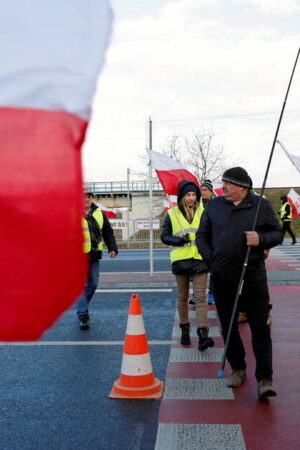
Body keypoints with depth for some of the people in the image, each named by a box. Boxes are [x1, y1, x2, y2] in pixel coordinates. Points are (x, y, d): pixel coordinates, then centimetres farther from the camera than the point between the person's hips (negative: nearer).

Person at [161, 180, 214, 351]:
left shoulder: (203, 212, 5)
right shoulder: (172, 214, 4)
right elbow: (164, 236, 5)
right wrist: (179, 240, -13)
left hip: (200, 258, 0)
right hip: (180, 259, 1)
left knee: (201, 297, -7)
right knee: (183, 296, 11)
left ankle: (203, 334, -11)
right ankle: (185, 330, 25)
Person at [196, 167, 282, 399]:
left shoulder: (262, 205, -1)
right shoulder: (214, 205, 6)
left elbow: (278, 233, 3)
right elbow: (202, 235, 12)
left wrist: (261, 239, -17)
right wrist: (209, 257, -2)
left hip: (252, 276, -3)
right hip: (222, 277, 3)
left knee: (260, 327, -3)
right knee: (228, 327, 13)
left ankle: (264, 379, 5)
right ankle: (238, 369, 30)